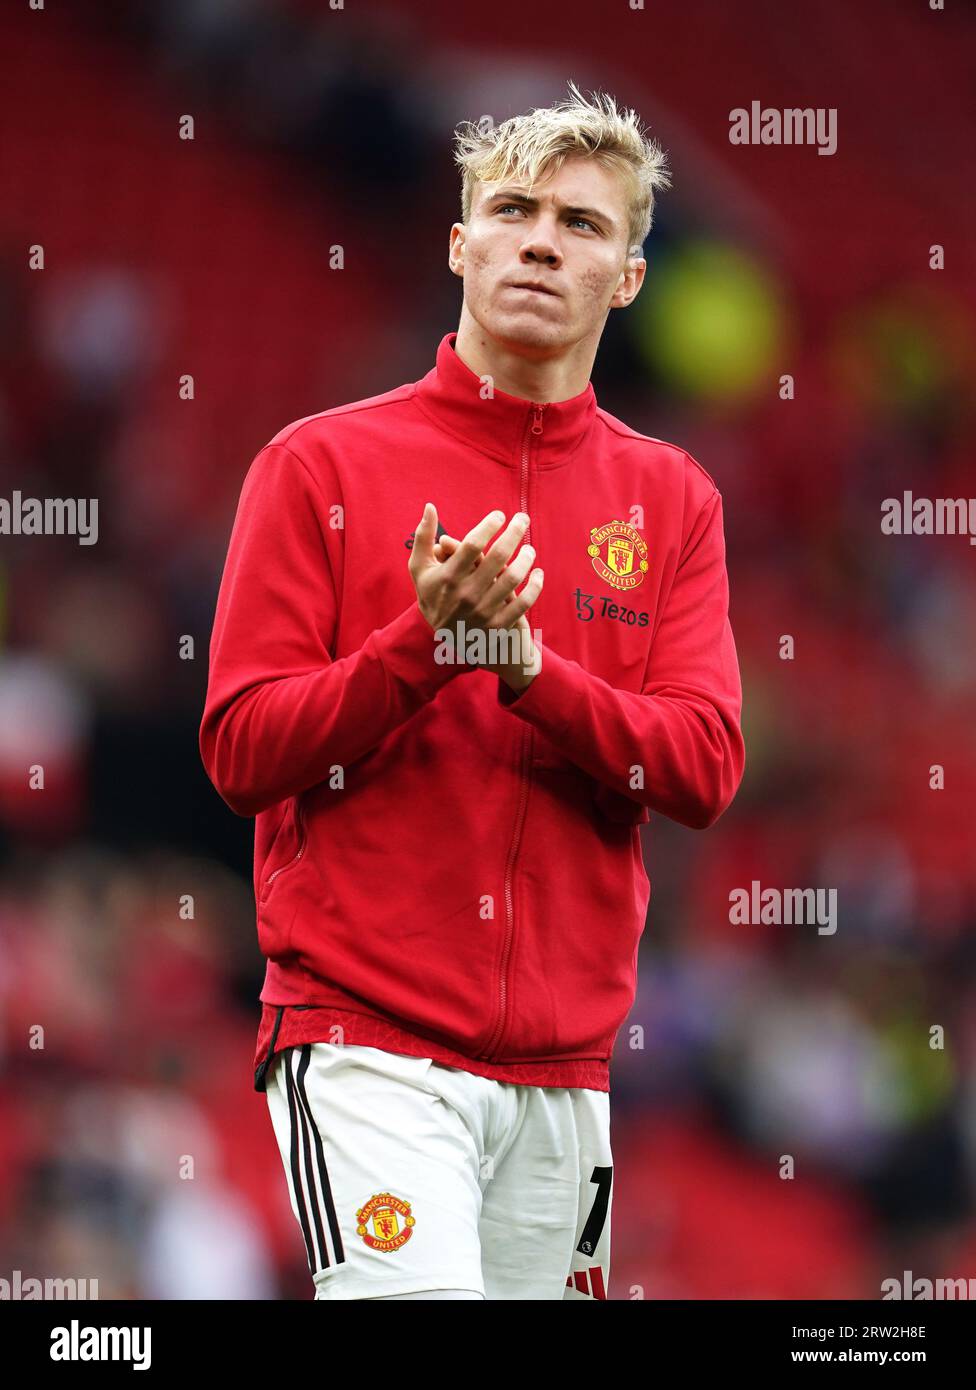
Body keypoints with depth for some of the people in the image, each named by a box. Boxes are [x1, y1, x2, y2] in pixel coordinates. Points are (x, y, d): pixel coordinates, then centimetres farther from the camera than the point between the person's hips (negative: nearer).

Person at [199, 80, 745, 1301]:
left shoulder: (671, 499, 11)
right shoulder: (321, 466, 2)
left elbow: (706, 770, 0)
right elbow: (240, 752, -3)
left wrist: (527, 665, -15)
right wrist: (426, 641, -17)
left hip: (563, 1066, 4)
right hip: (369, 1042, -4)